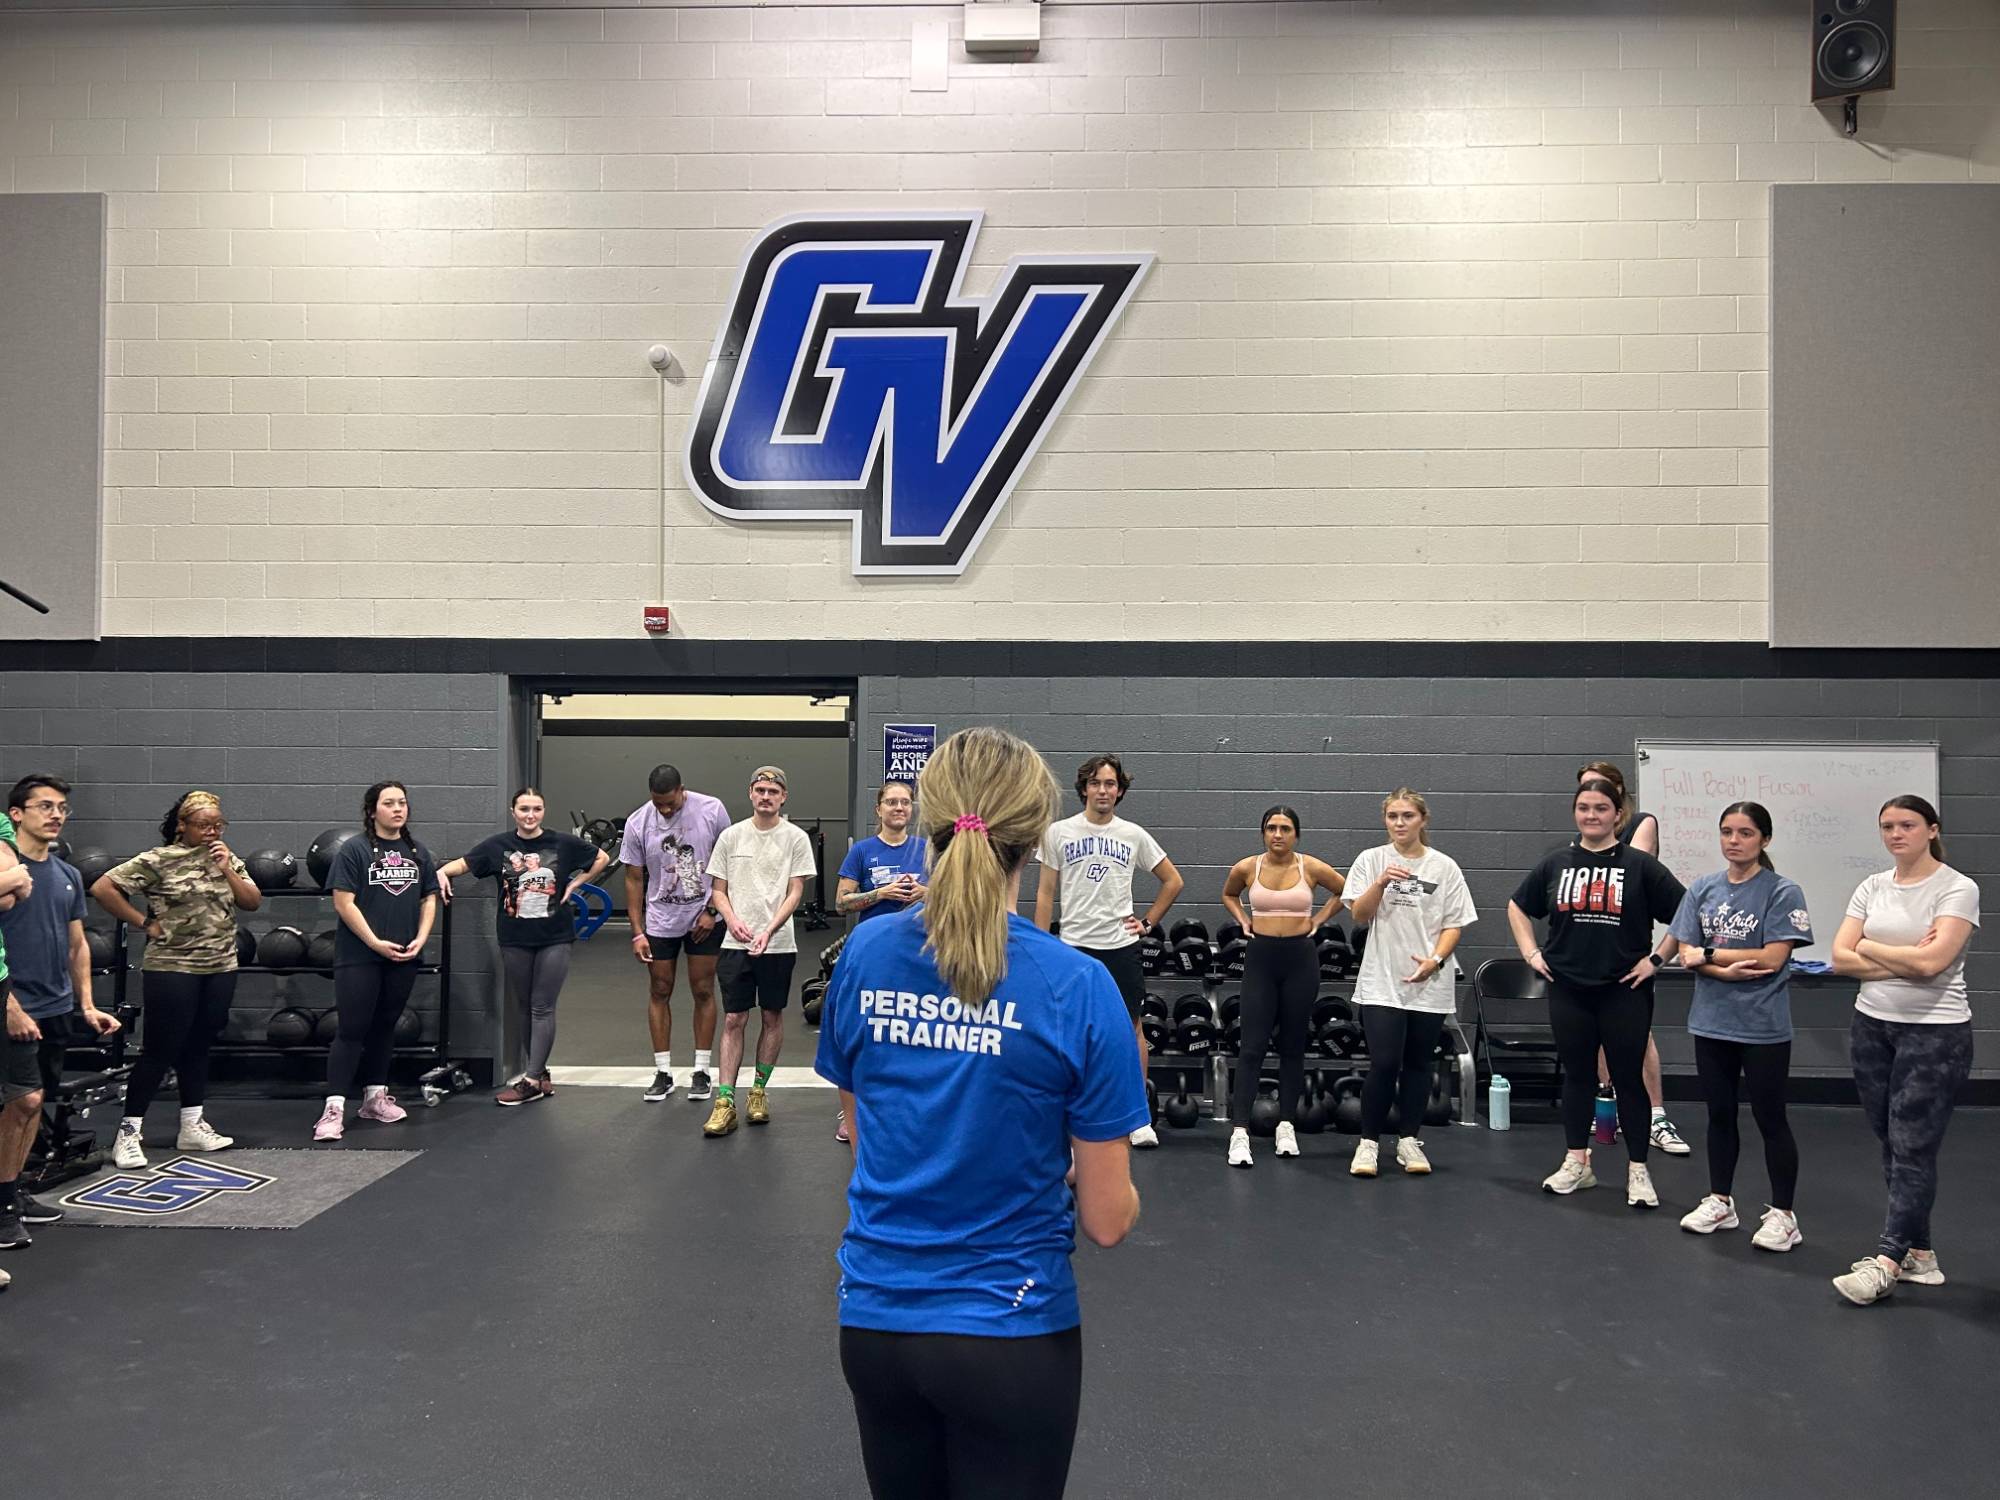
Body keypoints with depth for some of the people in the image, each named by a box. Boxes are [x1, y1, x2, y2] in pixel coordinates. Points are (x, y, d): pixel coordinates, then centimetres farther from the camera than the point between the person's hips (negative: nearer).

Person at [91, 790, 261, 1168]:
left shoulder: (226, 858, 9)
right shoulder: (158, 860, -8)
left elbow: (253, 902, 5)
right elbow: (102, 888, -12)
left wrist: (227, 870, -8)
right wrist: (144, 923, -11)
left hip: (221, 969, 5)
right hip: (172, 969, -5)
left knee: (198, 1048, 13)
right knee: (161, 1051, -3)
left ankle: (192, 1127, 22)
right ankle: (127, 1134, 7)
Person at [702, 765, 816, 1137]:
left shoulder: (796, 838, -1)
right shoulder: (731, 836, 5)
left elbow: (795, 893, -4)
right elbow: (719, 890, 8)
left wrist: (768, 930, -17)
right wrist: (733, 920, -11)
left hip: (778, 944, -1)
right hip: (735, 943, 1)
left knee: (772, 1017, 9)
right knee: (733, 1020, -1)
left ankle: (759, 1091, 23)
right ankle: (725, 1102, 1)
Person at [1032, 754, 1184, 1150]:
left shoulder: (1133, 835, 3)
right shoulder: (1059, 832, 0)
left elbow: (1173, 881, 13)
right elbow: (1045, 894, 2)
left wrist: (1148, 922, 5)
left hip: (1121, 945, 1)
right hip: (1074, 946, -1)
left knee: (1130, 1028, 5)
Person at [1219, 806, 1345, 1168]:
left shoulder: (1312, 868, -5)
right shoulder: (1246, 868, -3)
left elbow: (1346, 891, 12)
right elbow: (1228, 894, 19)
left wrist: (1318, 919, 5)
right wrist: (1244, 920, 4)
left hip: (1300, 958, 0)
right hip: (1260, 958, 0)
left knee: (1292, 1046, 9)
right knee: (1253, 1046, -6)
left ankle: (1286, 1125, 20)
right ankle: (1240, 1132, -7)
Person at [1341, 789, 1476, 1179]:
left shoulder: (1444, 867, 3)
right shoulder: (1371, 860, 2)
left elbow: (1454, 924, 3)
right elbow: (1359, 916, -1)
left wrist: (1436, 959, -13)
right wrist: (1381, 882, -16)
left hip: (1429, 985, 1)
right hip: (1381, 983, -1)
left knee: (1419, 1063, 8)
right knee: (1384, 1063, -8)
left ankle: (1409, 1140, 21)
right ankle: (1368, 1142, 6)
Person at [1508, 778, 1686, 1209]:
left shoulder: (1640, 865, -5)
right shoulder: (1556, 863, 5)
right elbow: (1518, 907, 17)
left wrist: (1656, 958, -6)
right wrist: (1531, 953, 8)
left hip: (1625, 991, -3)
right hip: (1568, 989, 3)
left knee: (1628, 1078, 4)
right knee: (1576, 1074, 11)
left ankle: (1637, 1171, 14)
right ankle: (1577, 1164, 22)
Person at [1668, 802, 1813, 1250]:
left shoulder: (1782, 892, -8)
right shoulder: (1703, 889, 5)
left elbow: (1773, 957, -15)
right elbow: (1686, 953, 1)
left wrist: (1708, 953, -9)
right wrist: (1727, 970, -18)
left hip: (1764, 1027, -4)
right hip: (1712, 1023, 4)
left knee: (1770, 1118, 4)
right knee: (1719, 1113, 15)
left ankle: (1782, 1214, 16)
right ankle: (1719, 1202, 28)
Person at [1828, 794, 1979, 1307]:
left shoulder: (1957, 889, -7)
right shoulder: (1872, 888, 7)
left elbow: (1931, 962, -19)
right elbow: (1840, 958, -1)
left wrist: (1869, 946, -5)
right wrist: (1905, 959, -11)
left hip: (1935, 1034, -5)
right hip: (1872, 1028, 5)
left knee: (1912, 1149, -4)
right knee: (1893, 1147, 9)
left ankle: (1885, 1262, -3)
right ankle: (1919, 1254, 19)